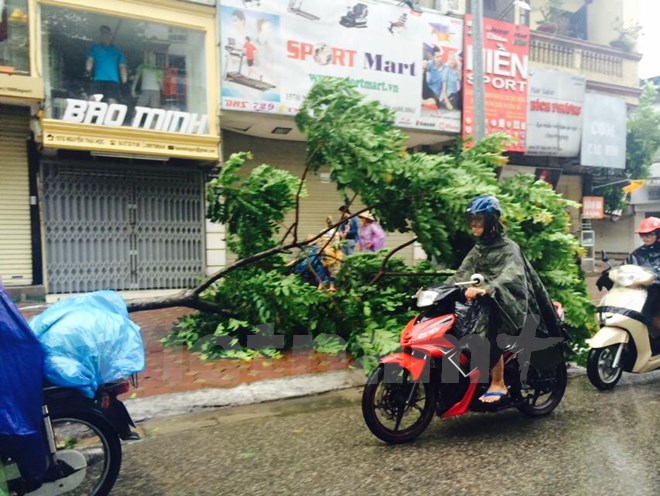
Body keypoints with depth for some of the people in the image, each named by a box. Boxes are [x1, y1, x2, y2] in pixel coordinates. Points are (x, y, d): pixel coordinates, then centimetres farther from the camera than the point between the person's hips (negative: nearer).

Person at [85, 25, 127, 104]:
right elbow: (90, 60, 11)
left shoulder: (117, 51, 20)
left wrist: (124, 81, -1)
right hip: (98, 80, 0)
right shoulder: (95, 47, 21)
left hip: (113, 81, 0)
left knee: (112, 102, -13)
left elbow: (122, 66, 12)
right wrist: (88, 70, -8)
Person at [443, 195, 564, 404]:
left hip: (507, 305, -7)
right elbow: (461, 275, 9)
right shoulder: (477, 250, 17)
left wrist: (485, 290, -43)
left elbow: (511, 276, -25)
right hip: (483, 304, 7)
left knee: (488, 332, -32)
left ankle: (498, 384, -23)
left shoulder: (509, 248, -6)